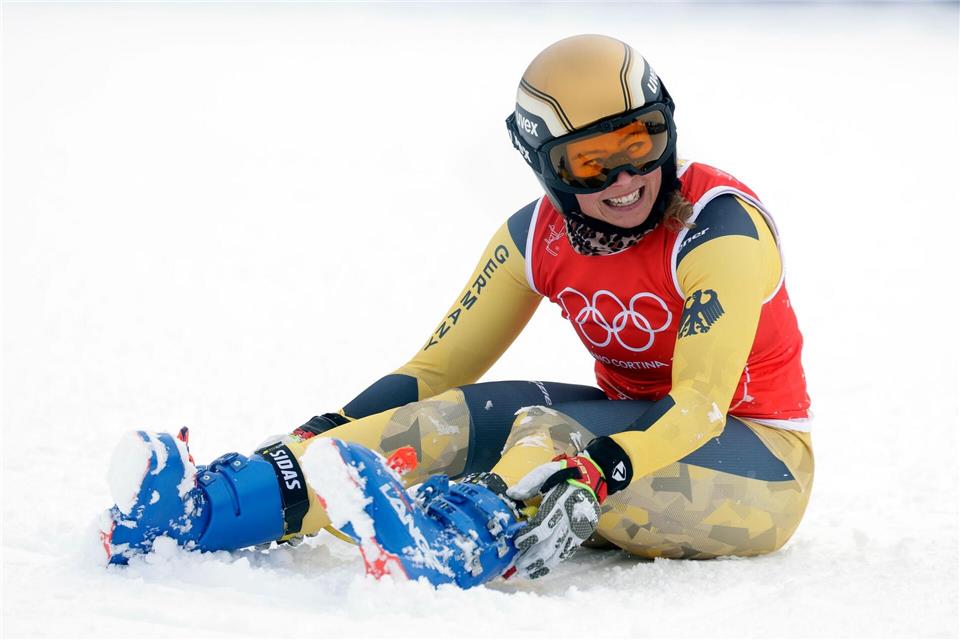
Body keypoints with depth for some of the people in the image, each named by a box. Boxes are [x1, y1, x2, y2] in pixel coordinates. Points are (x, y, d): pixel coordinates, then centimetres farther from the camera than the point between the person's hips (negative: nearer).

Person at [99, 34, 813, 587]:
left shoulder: (719, 225, -21)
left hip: (759, 460, -5)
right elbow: (442, 365, 2)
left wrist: (592, 475, -48)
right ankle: (201, 508, -34)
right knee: (459, 418, -20)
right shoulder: (540, 236, -3)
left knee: (546, 436, -34)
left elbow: (699, 407, -30)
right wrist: (332, 429, -14)